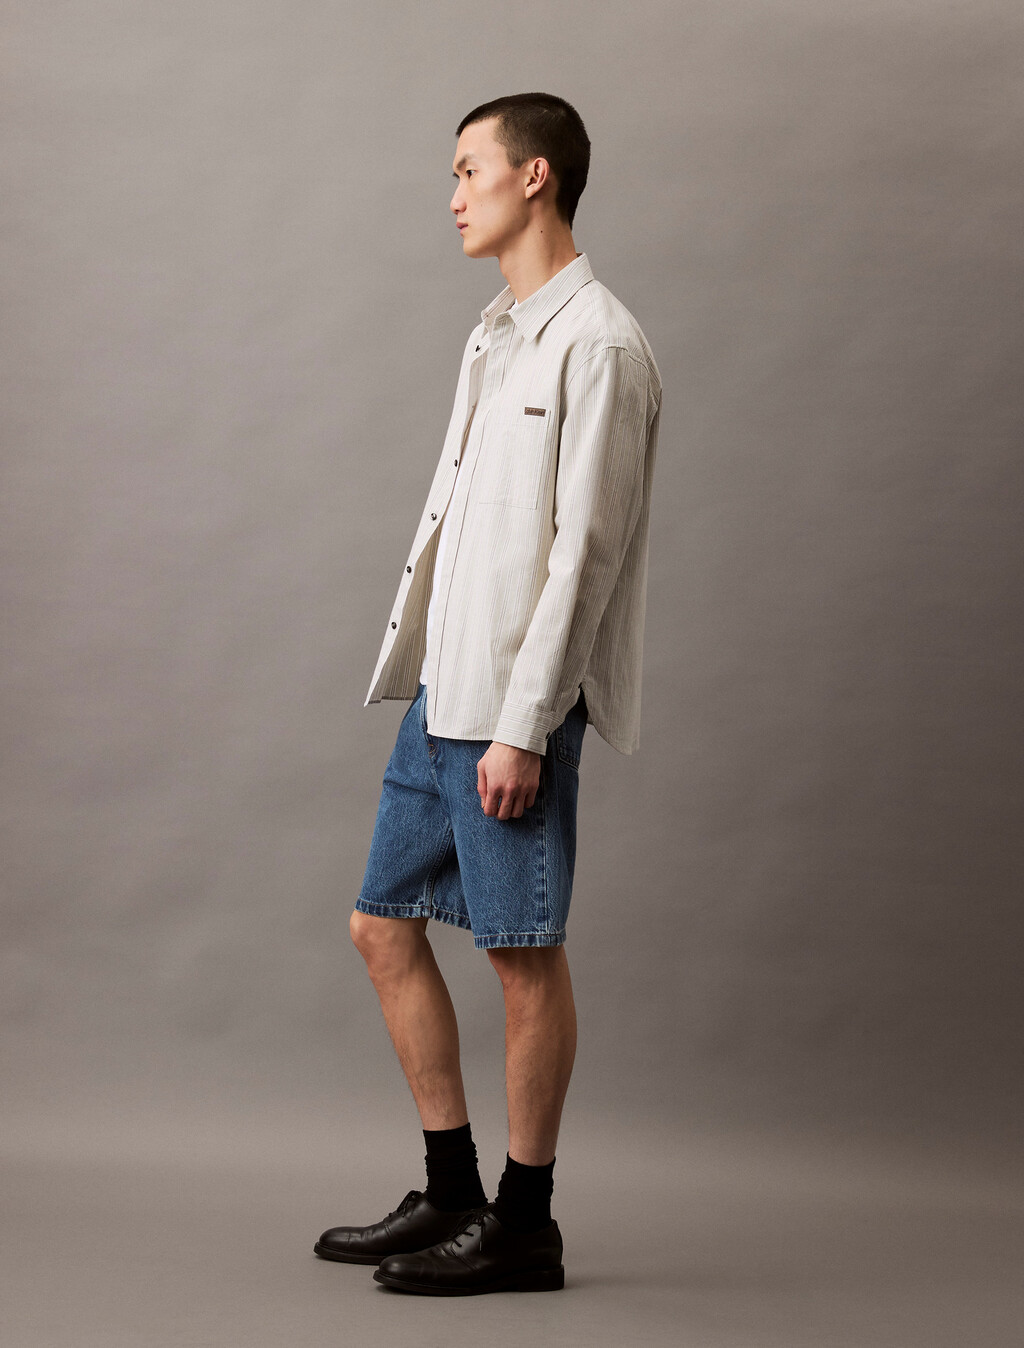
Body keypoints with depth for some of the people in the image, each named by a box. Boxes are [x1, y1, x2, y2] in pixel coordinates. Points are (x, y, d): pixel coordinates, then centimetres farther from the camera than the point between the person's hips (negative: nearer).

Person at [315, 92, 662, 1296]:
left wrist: (523, 726, -19)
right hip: (445, 689, 9)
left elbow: (585, 548, -17)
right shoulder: (497, 334, 17)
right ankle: (450, 1194, 22)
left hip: (515, 703, -9)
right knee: (384, 927, 11)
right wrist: (433, 677, 14)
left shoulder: (597, 345, -11)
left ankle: (524, 1227, 12)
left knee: (525, 954, 0)